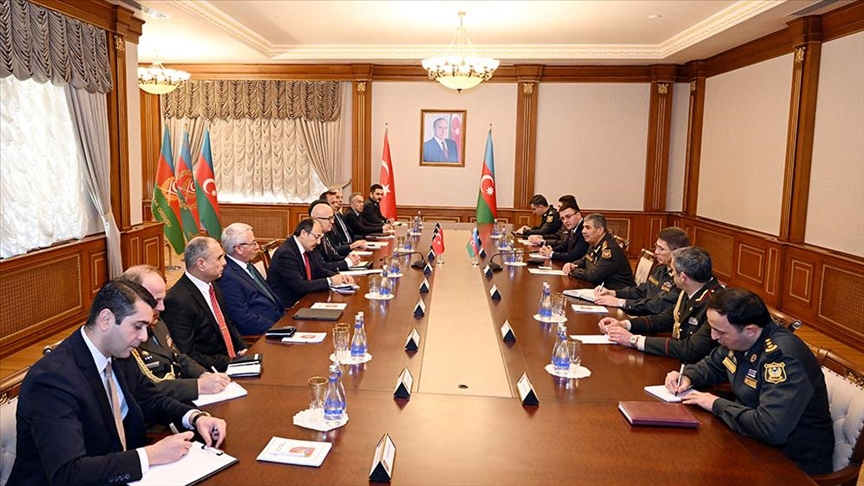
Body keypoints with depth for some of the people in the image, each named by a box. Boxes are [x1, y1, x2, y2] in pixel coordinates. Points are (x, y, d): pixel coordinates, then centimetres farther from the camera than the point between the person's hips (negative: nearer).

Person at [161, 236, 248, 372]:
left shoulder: (213, 288, 9)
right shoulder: (178, 301, -18)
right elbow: (186, 356, -19)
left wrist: (242, 349, 4)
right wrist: (229, 363, -18)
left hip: (232, 359, 9)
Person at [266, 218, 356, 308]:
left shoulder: (308, 249, 3)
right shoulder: (286, 253, -21)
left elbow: (320, 271, 12)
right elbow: (300, 286, -25)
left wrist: (339, 277, -6)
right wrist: (330, 281, -21)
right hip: (286, 306, -8)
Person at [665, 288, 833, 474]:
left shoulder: (783, 358, -29)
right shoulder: (739, 340, -3)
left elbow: (771, 429, -38)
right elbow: (712, 365, 18)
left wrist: (716, 405, -24)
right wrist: (687, 377, -4)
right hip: (756, 439, 8)